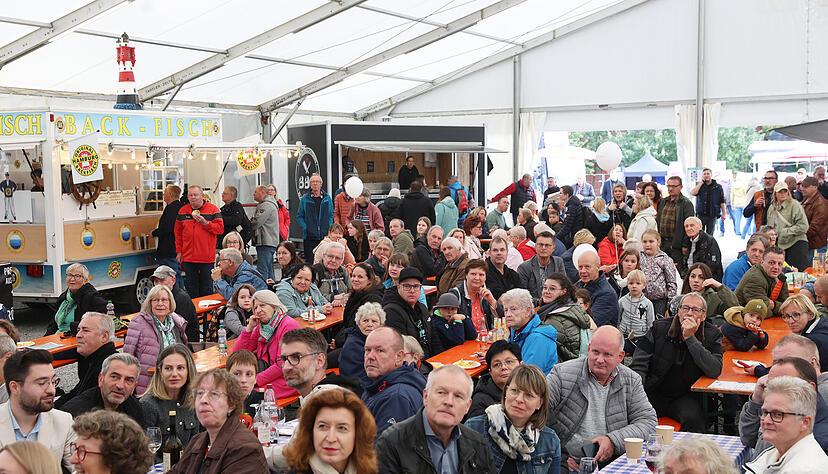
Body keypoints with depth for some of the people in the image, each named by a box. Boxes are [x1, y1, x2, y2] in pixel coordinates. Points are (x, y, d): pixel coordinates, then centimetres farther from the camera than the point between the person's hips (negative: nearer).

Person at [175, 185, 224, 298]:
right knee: (191, 288, 8)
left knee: (206, 288, 4)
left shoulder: (212, 209, -1)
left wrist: (205, 223, -19)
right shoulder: (183, 211, 10)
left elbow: (220, 228, -7)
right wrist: (179, 251, 9)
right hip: (188, 257, 3)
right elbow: (178, 233, 14)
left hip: (207, 257, -3)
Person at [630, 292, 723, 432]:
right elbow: (639, 365, -1)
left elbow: (715, 371, -17)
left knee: (693, 419, -33)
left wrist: (690, 338, -20)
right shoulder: (659, 327, 1)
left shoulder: (712, 335, 0)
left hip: (686, 397, -1)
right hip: (653, 394, 1)